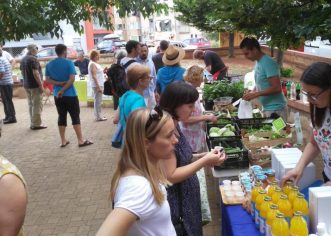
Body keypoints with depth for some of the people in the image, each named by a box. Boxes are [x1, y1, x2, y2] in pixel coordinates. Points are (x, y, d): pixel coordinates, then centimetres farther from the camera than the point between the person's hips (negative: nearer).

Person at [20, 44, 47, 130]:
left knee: (31, 104, 14)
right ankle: (36, 124, 0)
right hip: (35, 85, -9)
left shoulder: (23, 59, 12)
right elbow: (35, 73, -21)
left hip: (26, 85, 9)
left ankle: (32, 123, 18)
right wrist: (41, 85, -18)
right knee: (37, 105, -3)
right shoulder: (33, 59, -16)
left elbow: (22, 72, 17)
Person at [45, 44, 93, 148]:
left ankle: (63, 141, 14)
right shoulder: (69, 63, -9)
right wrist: (63, 90, -14)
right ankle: (80, 140, 1)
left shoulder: (49, 64, 7)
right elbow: (72, 79, -17)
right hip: (70, 94, -5)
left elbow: (48, 79, 3)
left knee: (61, 117, 11)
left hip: (57, 95, 5)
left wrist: (59, 83, -8)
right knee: (75, 117, 0)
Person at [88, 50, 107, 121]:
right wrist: (98, 86, -23)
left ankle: (98, 115, 21)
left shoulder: (95, 64, 16)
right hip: (96, 85, -10)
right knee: (98, 101, -6)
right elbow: (94, 76, -19)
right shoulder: (92, 64, -13)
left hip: (99, 84, 10)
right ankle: (98, 117, -2)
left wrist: (103, 71, 7)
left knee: (98, 101, 14)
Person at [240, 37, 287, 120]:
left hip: (275, 109, -8)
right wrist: (252, 93, 3)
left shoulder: (268, 63, -18)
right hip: (267, 108, 8)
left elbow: (277, 88, -23)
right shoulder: (258, 63, 8)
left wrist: (256, 94, -22)